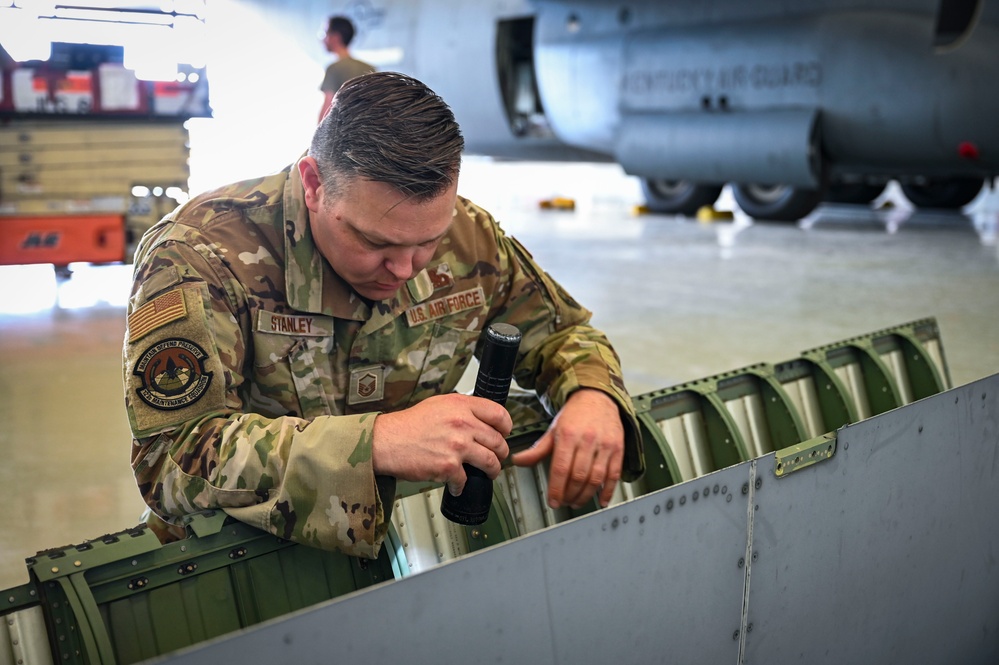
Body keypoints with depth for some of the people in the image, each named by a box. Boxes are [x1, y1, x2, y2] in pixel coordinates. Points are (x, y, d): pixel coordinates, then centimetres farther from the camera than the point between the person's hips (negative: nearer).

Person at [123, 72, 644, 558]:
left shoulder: (467, 237, -5)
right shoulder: (197, 253, -19)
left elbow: (561, 332, 10)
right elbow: (171, 458, -27)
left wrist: (592, 395, -14)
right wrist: (375, 442, -37)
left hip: (404, 539, 3)